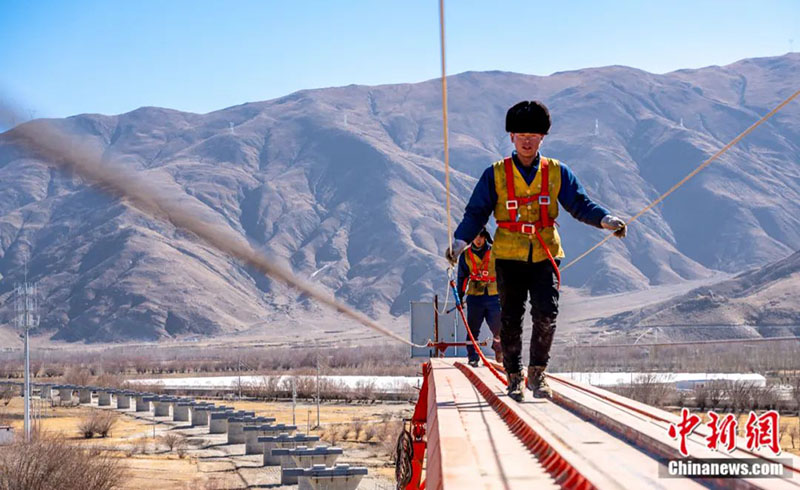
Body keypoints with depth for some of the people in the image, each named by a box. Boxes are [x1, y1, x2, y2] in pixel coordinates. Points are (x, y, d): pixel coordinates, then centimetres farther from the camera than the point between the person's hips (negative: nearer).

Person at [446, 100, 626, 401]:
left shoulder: (557, 172, 7)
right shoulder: (495, 175, 4)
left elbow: (580, 204, 5)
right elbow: (476, 213, 4)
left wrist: (606, 220, -12)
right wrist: (459, 243, -10)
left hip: (545, 255, 0)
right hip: (508, 256, 0)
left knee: (546, 314, -12)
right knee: (511, 319, 2)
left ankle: (537, 373, 4)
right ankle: (514, 377, 15)